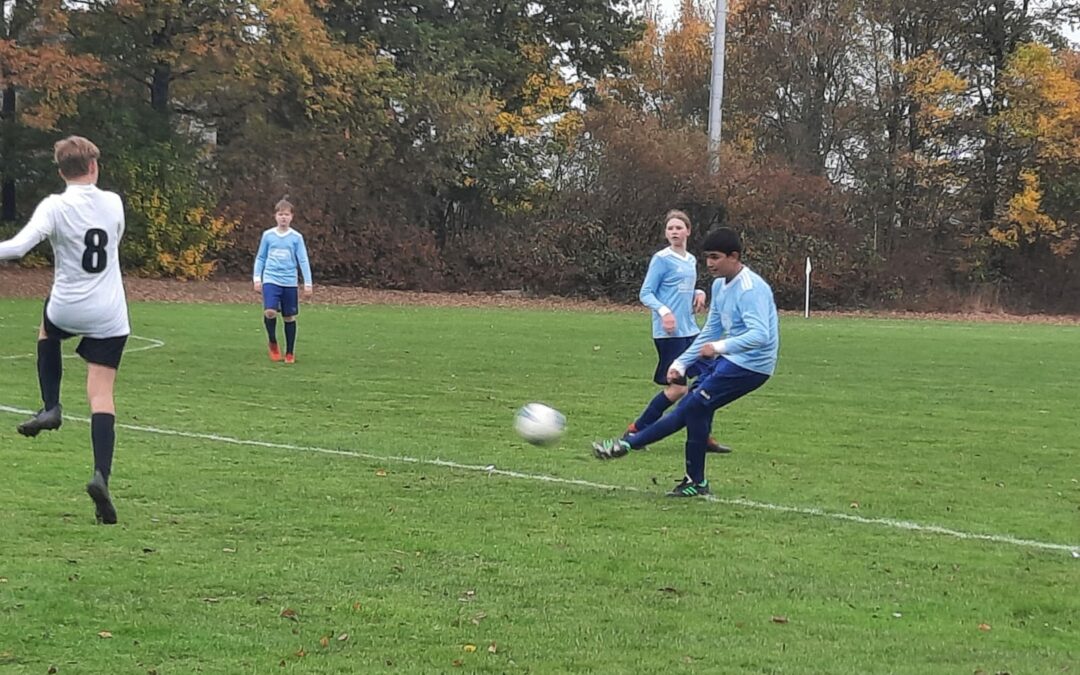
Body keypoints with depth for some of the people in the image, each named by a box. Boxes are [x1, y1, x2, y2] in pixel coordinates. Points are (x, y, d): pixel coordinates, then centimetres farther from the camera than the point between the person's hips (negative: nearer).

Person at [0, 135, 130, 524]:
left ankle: (51, 407, 25)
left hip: (66, 310, -1)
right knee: (101, 394, -1)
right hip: (109, 317, 1)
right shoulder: (113, 203, 1)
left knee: (47, 330, 36)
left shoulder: (54, 207, -12)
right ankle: (101, 475, -18)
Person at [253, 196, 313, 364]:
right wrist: (257, 278, 3)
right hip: (271, 279, -1)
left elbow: (303, 261, 2)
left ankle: (290, 353, 18)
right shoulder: (268, 235, 4)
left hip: (290, 282, 1)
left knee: (289, 317, 5)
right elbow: (260, 258, 12)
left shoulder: (296, 237, 2)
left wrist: (308, 283, -3)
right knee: (270, 312, -21)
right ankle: (273, 343, 4)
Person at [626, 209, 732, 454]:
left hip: (690, 331, 8)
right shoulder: (662, 259, -8)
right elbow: (646, 294, -9)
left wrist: (699, 293, 2)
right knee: (677, 388, -7)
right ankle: (636, 430, 6)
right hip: (669, 333, -8)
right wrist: (663, 311, -25)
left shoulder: (691, 260, 13)